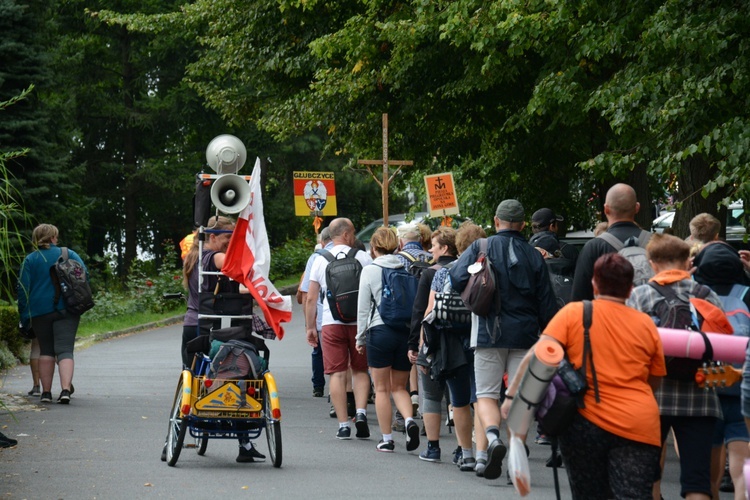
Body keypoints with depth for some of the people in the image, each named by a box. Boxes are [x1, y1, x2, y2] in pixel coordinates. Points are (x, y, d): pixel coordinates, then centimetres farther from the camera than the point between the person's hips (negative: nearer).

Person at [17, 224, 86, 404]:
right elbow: (85, 274, 1)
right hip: (67, 310, -1)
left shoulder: (30, 260, 4)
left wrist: (24, 316, 4)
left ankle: (46, 392, 10)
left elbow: (23, 288, 0)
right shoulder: (69, 254, 5)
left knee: (46, 350, 12)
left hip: (40, 311, 1)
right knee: (65, 350, -6)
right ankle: (66, 390, -23)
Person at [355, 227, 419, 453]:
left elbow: (363, 308, -2)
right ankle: (409, 419, -14)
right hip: (406, 332, 3)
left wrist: (360, 338, 8)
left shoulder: (369, 271, -3)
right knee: (399, 387, 14)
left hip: (380, 332, -3)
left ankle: (387, 439, 7)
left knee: (382, 389, 7)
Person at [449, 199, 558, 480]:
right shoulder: (533, 255, 5)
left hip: (489, 331, -2)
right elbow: (546, 302, 5)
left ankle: (493, 437, -22)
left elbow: (457, 279, -12)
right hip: (525, 334, 2)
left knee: (486, 394, 4)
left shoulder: (481, 247, -1)